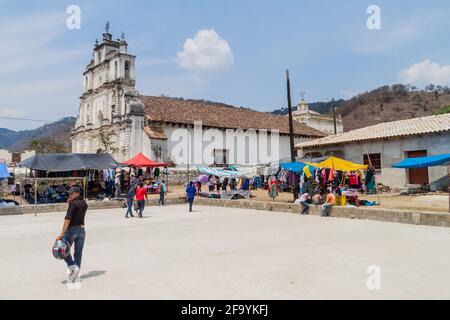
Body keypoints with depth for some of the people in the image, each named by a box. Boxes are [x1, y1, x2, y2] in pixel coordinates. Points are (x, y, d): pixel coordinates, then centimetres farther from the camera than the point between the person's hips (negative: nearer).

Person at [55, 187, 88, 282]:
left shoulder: (73, 204, -14)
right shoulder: (84, 204, 11)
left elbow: (68, 219, -21)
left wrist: (61, 234, -24)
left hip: (72, 229, -7)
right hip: (81, 229, 7)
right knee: (78, 253, 10)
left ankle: (72, 266, -9)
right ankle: (76, 272, 11)